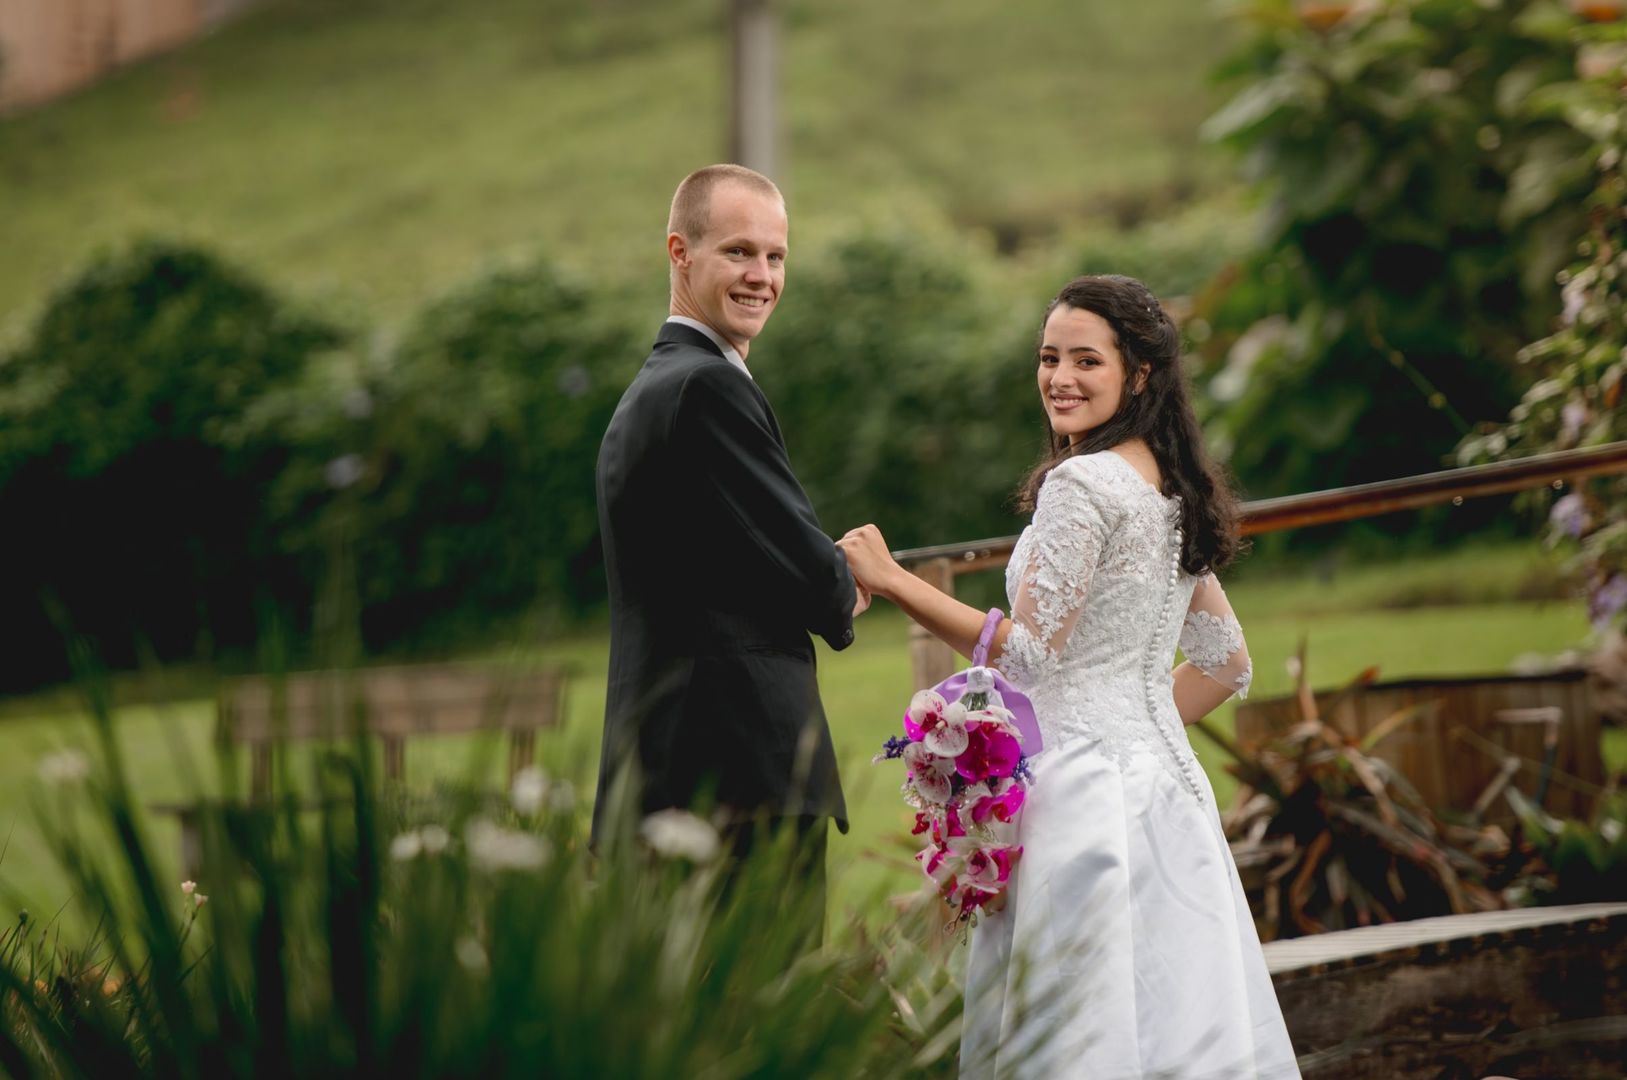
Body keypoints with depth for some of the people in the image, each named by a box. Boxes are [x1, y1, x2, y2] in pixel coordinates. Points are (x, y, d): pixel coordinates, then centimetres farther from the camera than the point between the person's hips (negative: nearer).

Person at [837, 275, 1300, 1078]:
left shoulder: (1081, 483, -12)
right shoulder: (1173, 492, 15)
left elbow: (1029, 650, -15)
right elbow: (1226, 664, 20)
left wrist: (891, 579, -11)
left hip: (1086, 784, -9)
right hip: (1161, 773, 9)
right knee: (1172, 1014, 9)